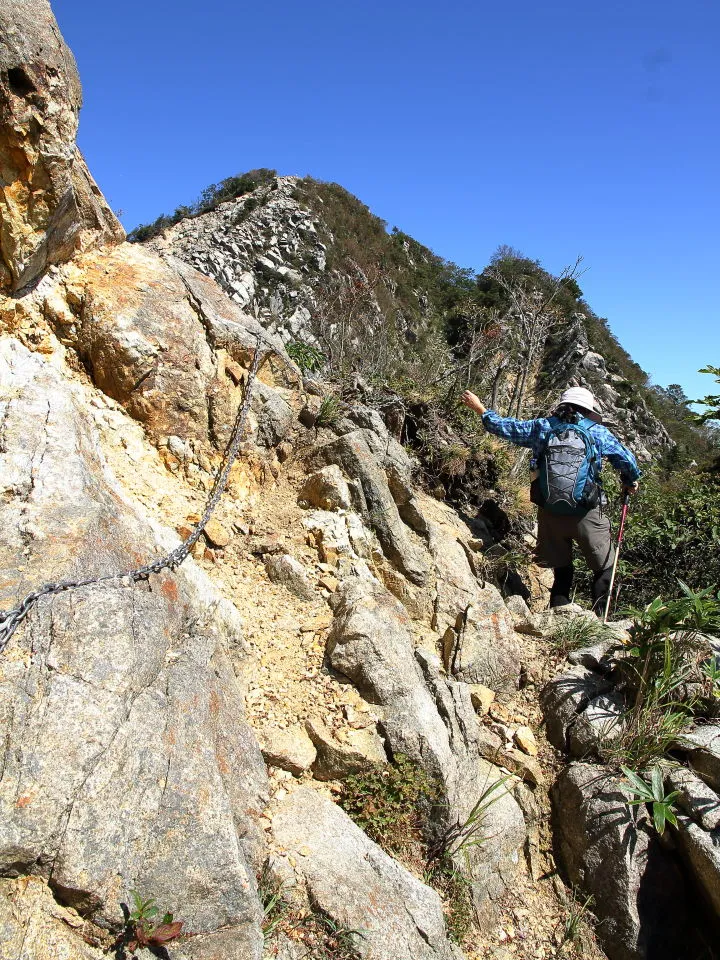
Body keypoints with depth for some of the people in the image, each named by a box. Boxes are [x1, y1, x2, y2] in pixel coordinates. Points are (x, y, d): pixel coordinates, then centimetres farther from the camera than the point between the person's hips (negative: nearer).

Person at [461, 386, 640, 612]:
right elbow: (626, 460, 7)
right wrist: (631, 482, 28)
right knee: (605, 568, 11)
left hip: (550, 513, 3)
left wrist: (479, 408, 28)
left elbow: (505, 426, 12)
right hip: (585, 513, -3)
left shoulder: (541, 426, 6)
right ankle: (598, 618, 0)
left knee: (562, 570, 15)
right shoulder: (598, 432, 3)